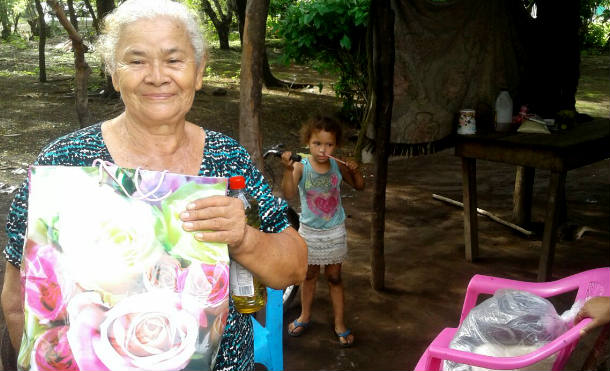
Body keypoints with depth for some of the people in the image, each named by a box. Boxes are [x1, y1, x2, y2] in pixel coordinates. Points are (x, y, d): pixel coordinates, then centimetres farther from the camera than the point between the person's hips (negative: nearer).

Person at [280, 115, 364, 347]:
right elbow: (288, 194, -32)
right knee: (310, 275, 17)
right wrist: (287, 169, -46)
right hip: (310, 231, -1)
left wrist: (354, 170, -16)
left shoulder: (338, 166, -10)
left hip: (335, 232, 1)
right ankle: (305, 316, 37)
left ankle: (339, 324, 22)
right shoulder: (301, 167, -18)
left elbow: (359, 186, 4)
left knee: (334, 277, 11)